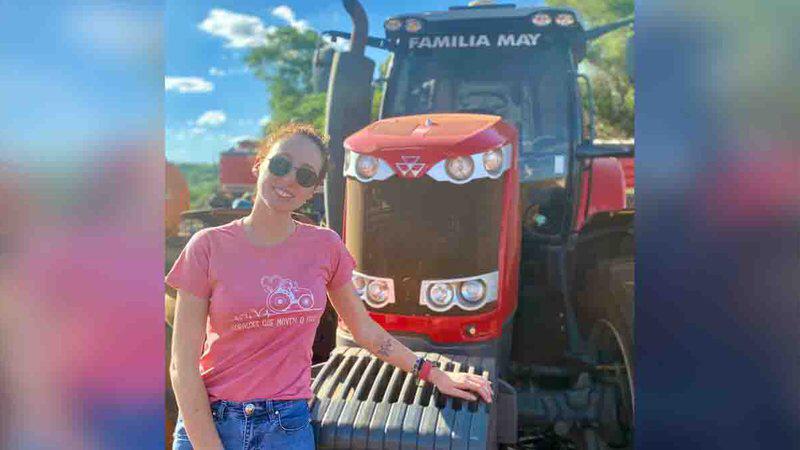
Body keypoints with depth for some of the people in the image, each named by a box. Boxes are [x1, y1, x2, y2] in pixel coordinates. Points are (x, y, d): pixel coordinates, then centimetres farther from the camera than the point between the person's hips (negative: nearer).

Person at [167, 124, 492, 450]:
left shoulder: (326, 246, -2)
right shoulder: (209, 246, -8)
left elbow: (365, 331, 8)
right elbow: (183, 366, -8)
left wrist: (433, 375, 8)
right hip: (207, 423, -1)